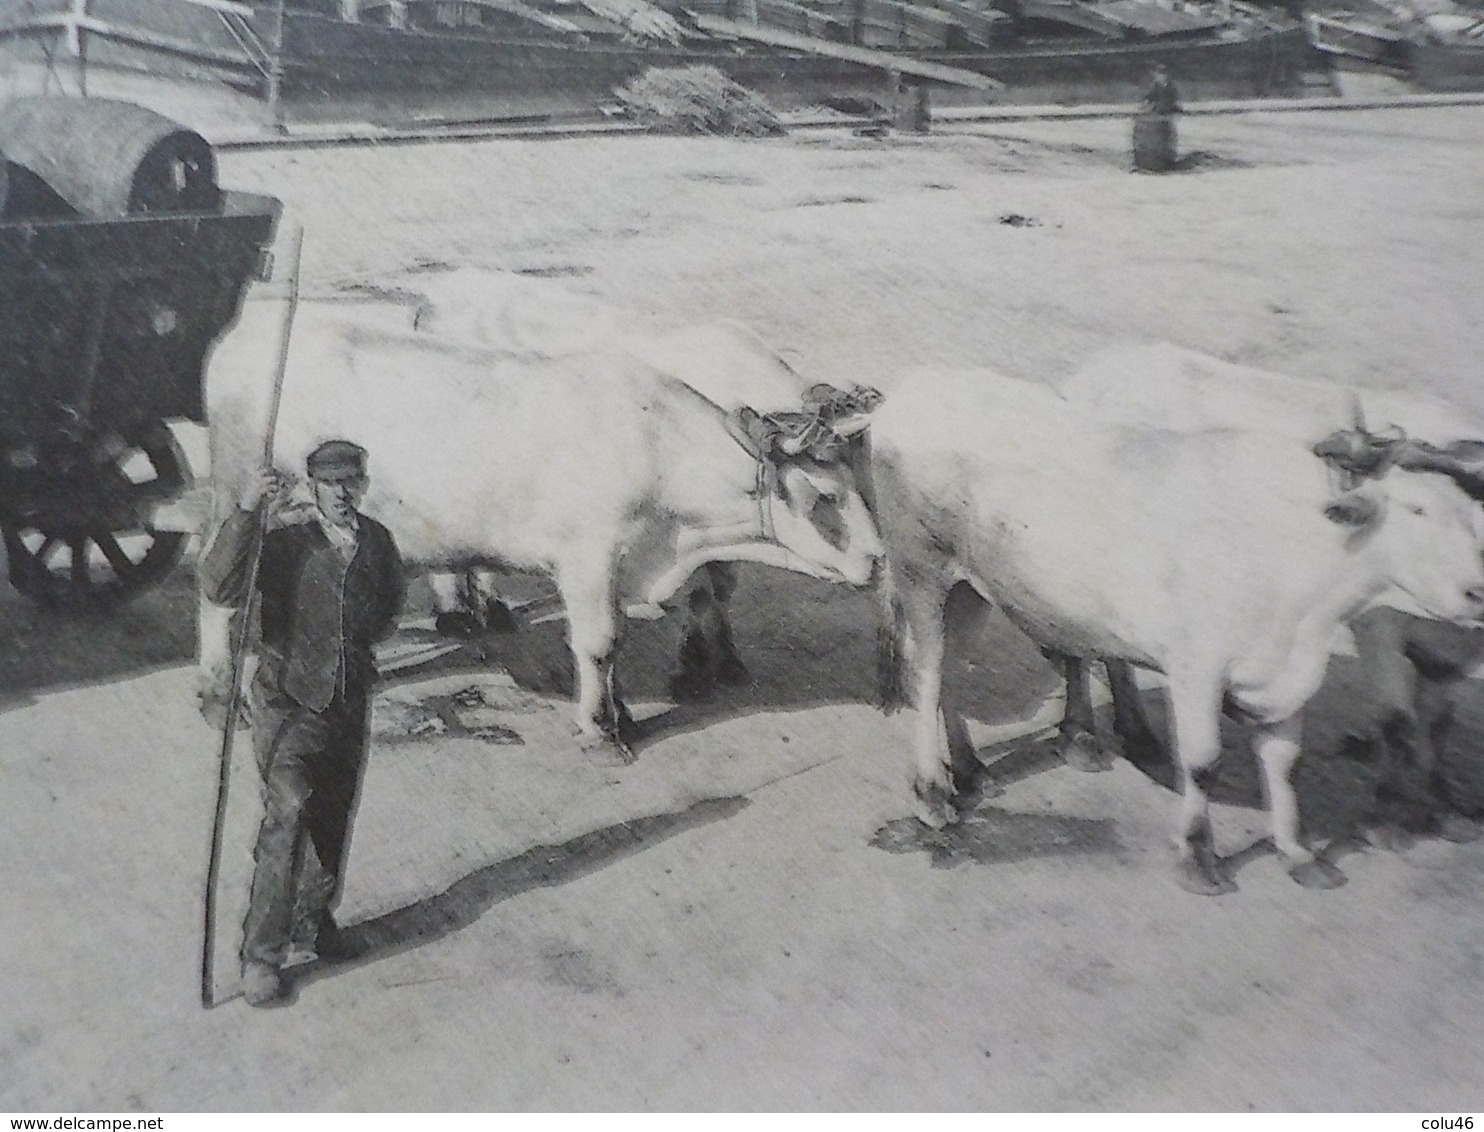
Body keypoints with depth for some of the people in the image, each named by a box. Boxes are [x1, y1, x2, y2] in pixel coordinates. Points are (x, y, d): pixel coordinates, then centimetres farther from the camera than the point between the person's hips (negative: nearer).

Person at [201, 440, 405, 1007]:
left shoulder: (377, 541, 4)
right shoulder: (284, 538, -11)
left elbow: (391, 604, 23)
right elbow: (220, 589, -25)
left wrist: (362, 639, 8)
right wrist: (246, 513, -33)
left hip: (349, 701, 5)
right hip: (288, 699, -5)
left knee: (332, 820, 15)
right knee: (288, 811, -18)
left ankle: (310, 923, 37)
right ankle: (262, 951, -7)